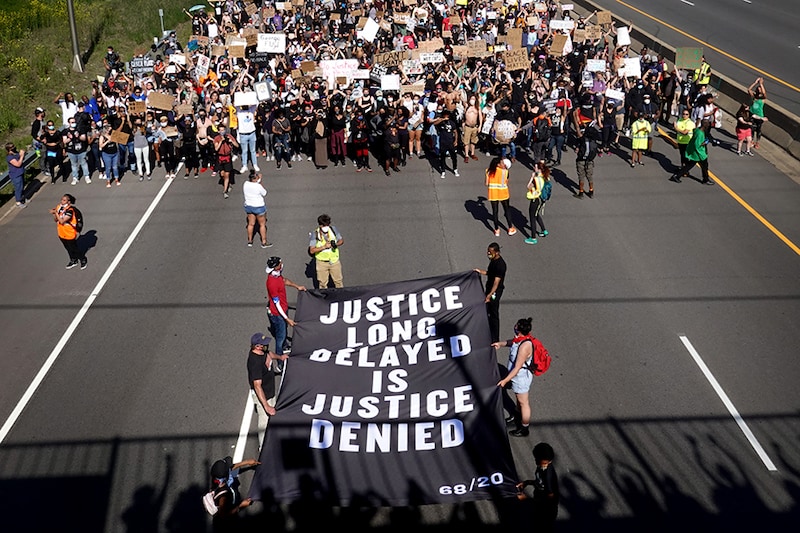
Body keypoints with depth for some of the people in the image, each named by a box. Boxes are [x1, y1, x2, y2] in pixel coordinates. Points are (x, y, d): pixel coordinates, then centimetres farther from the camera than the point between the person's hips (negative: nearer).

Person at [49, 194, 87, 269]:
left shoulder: (70, 210, -26)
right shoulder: (59, 207, -5)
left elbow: (62, 221, -30)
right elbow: (56, 220, 3)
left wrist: (56, 213, -27)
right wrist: (54, 214, -16)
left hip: (70, 234, -7)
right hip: (62, 233, 7)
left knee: (74, 248, 10)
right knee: (68, 249, 23)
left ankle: (83, 260, 33)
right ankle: (73, 261, 43)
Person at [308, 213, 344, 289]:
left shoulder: (333, 229, -4)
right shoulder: (315, 234, -11)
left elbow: (341, 240, 8)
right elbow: (311, 250, -15)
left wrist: (336, 244, -14)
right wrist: (324, 247, -23)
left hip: (334, 261, 2)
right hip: (322, 262, -2)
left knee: (339, 282, 8)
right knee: (323, 284, 6)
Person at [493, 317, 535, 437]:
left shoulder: (525, 346, -37)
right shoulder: (521, 338, -10)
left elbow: (517, 368, -31)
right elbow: (511, 342, 15)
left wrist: (505, 380, -24)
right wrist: (500, 343, -1)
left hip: (521, 377, -9)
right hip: (519, 375, 9)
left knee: (523, 402, 11)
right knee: (519, 398, 31)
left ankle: (524, 429, 29)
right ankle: (518, 415, 55)